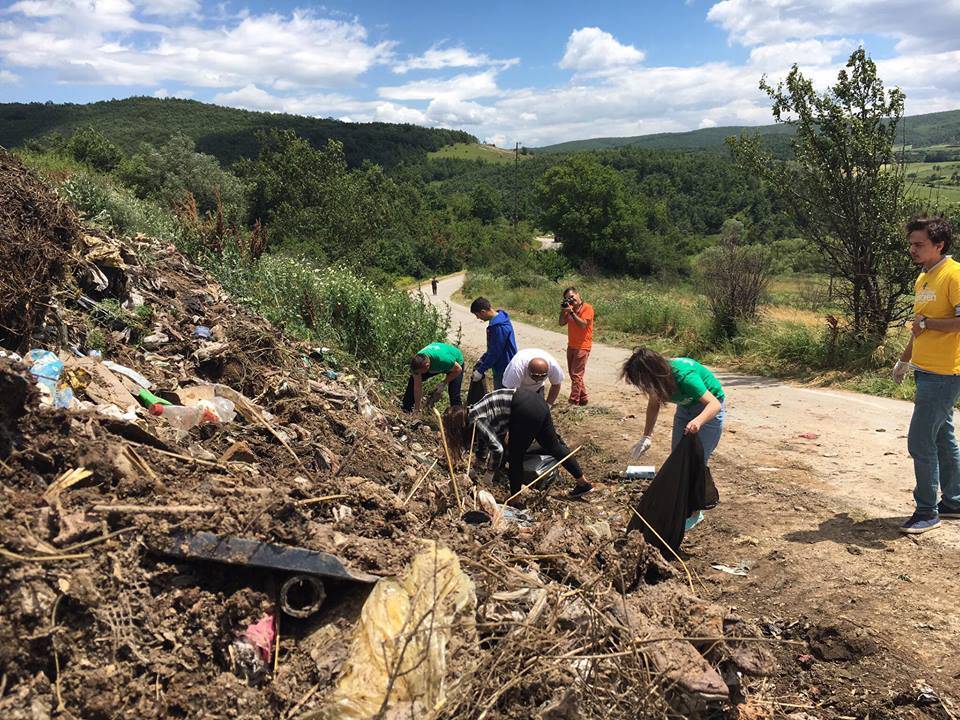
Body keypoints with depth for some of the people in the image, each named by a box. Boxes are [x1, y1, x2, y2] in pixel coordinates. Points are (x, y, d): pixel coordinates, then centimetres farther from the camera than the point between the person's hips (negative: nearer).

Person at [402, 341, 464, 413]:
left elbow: (458, 369, -26)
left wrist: (443, 384, -28)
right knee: (413, 381, -5)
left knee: (454, 394, -19)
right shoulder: (417, 363, -32)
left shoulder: (443, 359, -46)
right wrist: (417, 409, -20)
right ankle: (406, 410, 10)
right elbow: (417, 387, -23)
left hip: (455, 362, -4)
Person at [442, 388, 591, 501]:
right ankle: (583, 483, 32)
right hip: (536, 401, 10)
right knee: (553, 446, 21)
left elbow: (497, 449, -13)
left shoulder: (475, 421, -9)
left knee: (515, 457, 8)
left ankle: (516, 501, 21)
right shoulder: (474, 410, 17)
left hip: (526, 412, -9)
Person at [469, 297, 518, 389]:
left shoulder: (499, 327, -28)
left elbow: (495, 353, -24)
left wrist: (480, 370, -17)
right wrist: (482, 359, 12)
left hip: (504, 369, -10)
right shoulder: (498, 319, 4)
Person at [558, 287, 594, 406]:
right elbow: (562, 323, 4)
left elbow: (583, 325, -22)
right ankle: (583, 399, 25)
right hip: (571, 346, 8)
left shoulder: (587, 308, -12)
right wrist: (563, 310, -10)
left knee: (576, 375, -9)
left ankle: (574, 403, -8)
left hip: (582, 346, -8)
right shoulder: (570, 308, 8)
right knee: (573, 374, 14)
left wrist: (571, 311, -24)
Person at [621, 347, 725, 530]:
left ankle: (695, 513, 7)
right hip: (685, 405, 7)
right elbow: (654, 405, -3)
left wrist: (698, 420, -60)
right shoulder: (659, 375, -19)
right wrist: (647, 436, -9)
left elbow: (715, 404, -41)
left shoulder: (684, 376, -38)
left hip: (707, 409, -7)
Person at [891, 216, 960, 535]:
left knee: (920, 441, -7)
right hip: (927, 372, 10)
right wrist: (904, 360, 25)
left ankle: (927, 512, 5)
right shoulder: (922, 279, 14)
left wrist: (926, 322, -17)